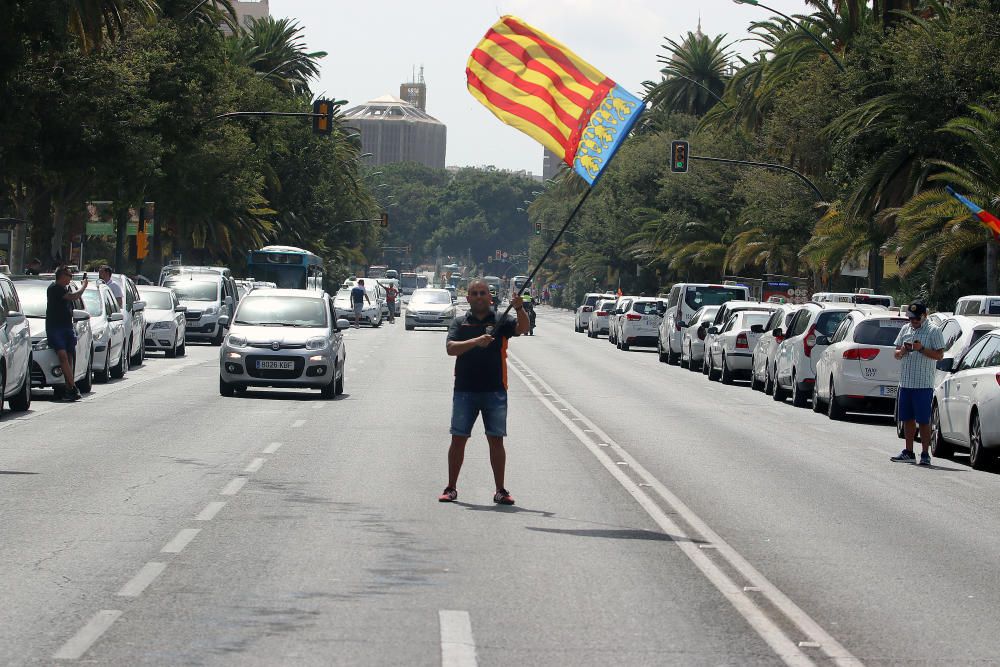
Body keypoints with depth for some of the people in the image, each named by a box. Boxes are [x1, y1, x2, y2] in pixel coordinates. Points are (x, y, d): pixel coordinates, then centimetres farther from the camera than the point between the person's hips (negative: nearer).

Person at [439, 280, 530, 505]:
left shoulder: (500, 321, 6)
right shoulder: (460, 322, 7)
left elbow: (522, 328, -12)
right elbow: (451, 348, -7)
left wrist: (520, 309, -31)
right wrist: (476, 341, -22)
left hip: (494, 391, 0)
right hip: (464, 391, 1)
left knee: (496, 440, 1)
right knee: (458, 439, 3)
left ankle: (500, 491, 7)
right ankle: (451, 488, 12)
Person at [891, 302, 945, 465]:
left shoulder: (933, 331, -3)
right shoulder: (905, 329, 14)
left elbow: (939, 355, -8)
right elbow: (896, 353, 17)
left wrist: (921, 349, -18)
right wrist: (902, 351, -5)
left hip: (924, 384, -6)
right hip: (905, 383, 6)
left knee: (923, 421, -5)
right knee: (907, 419, 10)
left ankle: (925, 455, -1)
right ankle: (908, 452, 17)